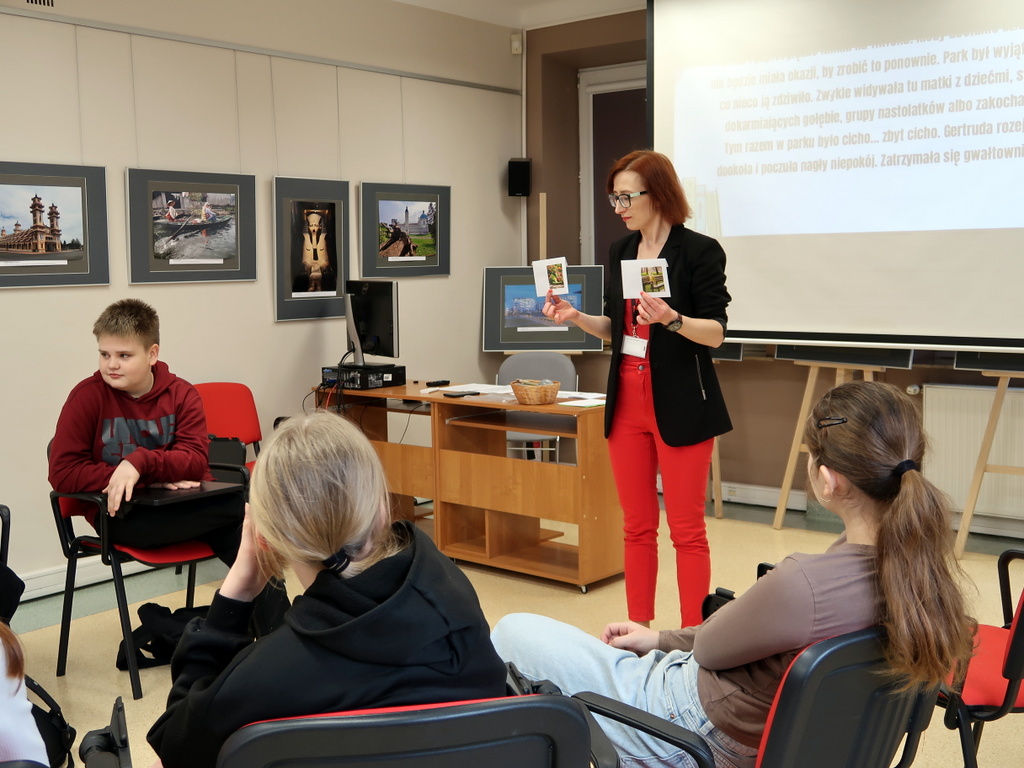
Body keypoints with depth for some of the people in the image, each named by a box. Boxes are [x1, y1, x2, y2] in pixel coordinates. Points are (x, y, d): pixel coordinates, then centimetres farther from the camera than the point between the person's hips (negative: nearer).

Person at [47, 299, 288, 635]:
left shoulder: (182, 394, 2)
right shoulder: (88, 396, -5)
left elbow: (196, 462, -7)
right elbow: (64, 473, -11)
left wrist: (140, 462, -27)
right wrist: (157, 479, -14)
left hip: (182, 506, 4)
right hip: (119, 513, -3)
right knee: (243, 509, -25)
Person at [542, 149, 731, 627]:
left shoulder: (700, 251, -8)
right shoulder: (621, 251, 11)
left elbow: (715, 332, -11)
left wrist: (671, 319, -28)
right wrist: (576, 318, -1)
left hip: (681, 404, -6)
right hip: (627, 397, 6)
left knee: (686, 529, -1)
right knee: (636, 527, 11)